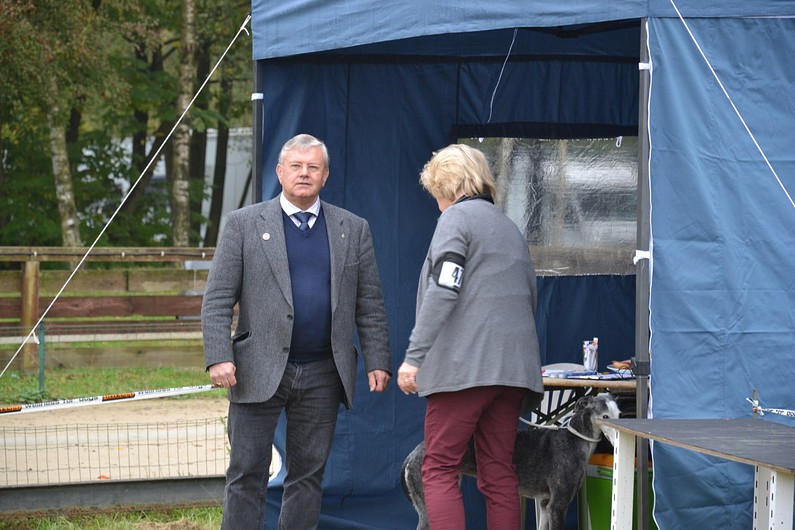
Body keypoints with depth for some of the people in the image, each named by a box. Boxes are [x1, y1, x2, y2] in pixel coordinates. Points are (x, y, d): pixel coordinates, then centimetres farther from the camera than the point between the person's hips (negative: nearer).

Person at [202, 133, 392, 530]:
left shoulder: (353, 230, 10)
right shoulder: (244, 224, 2)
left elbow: (370, 305, 10)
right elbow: (217, 299, -2)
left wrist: (377, 362, 1)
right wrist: (219, 357, -13)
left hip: (322, 376, 3)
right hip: (259, 373, -2)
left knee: (307, 476, 7)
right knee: (247, 475, -1)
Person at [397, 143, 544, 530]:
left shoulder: (456, 218, -2)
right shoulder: (510, 227, 22)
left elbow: (443, 292, -13)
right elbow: (529, 298, 23)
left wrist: (414, 356, -12)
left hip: (465, 365, -7)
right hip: (512, 365, 7)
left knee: (439, 470, -5)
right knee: (499, 473, 7)